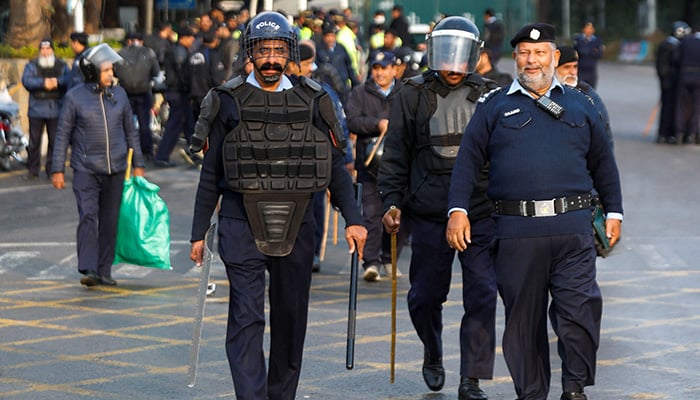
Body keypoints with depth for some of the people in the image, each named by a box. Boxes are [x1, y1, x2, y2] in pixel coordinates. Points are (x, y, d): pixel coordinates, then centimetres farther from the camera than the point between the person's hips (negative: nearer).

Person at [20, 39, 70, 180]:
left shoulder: (61, 66, 10)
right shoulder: (32, 66, 8)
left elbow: (70, 78, -7)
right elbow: (26, 80, -10)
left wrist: (57, 81, -24)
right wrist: (43, 83, -22)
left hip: (55, 109, 0)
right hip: (37, 109, 0)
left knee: (55, 141, 2)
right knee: (34, 142, 1)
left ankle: (51, 169, 11)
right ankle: (33, 170, 9)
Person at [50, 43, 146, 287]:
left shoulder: (119, 95, 6)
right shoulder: (75, 97, -4)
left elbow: (130, 131, 15)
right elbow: (63, 135, 0)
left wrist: (138, 164, 14)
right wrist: (57, 170, -3)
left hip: (115, 170, 4)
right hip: (85, 169, -4)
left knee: (109, 221, 6)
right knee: (88, 217, -15)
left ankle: (104, 271, 14)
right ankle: (88, 270, -18)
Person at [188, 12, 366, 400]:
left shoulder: (311, 101, 6)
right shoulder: (230, 102, 2)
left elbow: (335, 166, 9)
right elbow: (211, 174, 6)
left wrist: (353, 218, -1)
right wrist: (198, 232, 5)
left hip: (295, 224, 2)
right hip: (242, 225, -2)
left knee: (291, 319, 10)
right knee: (247, 317, -10)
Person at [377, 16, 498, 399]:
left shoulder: (489, 95, 7)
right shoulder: (414, 95, 5)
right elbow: (395, 154, 6)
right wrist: (392, 202, -4)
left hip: (481, 213, 0)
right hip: (429, 213, 0)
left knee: (482, 296, -7)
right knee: (425, 296, 8)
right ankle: (433, 357, 35)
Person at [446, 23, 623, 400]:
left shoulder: (579, 106, 16)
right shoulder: (494, 107, 10)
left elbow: (603, 162, 21)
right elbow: (468, 158, 6)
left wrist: (614, 212, 17)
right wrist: (458, 210, -5)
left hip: (572, 227, 0)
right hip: (516, 230, 0)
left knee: (580, 308, -9)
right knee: (523, 316, 5)